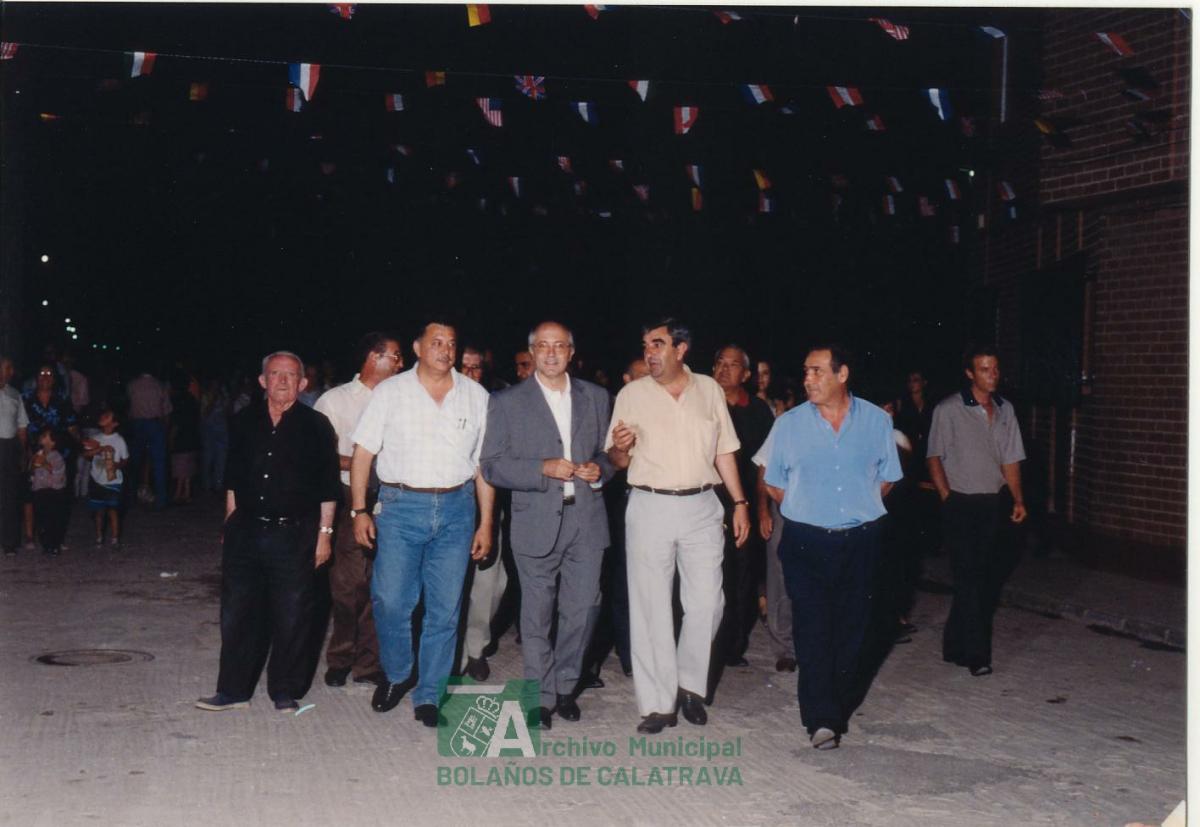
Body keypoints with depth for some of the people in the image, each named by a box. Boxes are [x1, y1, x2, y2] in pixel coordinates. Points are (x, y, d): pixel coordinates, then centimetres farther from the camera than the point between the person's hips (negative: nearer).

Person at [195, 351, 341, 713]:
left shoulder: (316, 426, -2)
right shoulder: (244, 422, 9)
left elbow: (328, 487, -2)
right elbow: (233, 480, 16)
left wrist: (324, 533, -5)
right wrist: (230, 523, 13)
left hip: (294, 534, -3)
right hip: (246, 532, 4)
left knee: (292, 618, 3)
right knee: (236, 613, 7)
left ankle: (285, 691, 16)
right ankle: (233, 690, 18)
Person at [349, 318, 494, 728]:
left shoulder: (476, 397, 7)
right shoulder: (390, 392, 3)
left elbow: (485, 463, 8)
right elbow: (363, 453, 3)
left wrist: (486, 524, 5)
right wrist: (359, 511, -4)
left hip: (456, 509, 1)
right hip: (401, 506, -1)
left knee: (445, 609, 4)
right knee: (389, 600, -5)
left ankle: (428, 694, 17)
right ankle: (397, 674, 22)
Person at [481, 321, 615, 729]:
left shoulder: (596, 397, 11)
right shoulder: (508, 403, 1)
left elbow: (608, 450, 20)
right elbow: (492, 466, -4)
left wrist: (600, 469, -3)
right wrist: (544, 469, -16)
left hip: (587, 518, 3)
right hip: (537, 522, -3)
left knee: (583, 608, 6)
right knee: (537, 615, 3)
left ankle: (565, 686, 25)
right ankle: (542, 696, 16)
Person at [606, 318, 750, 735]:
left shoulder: (709, 389, 7)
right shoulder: (632, 394, 2)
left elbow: (724, 452, 11)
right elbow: (618, 461, 4)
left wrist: (739, 502, 6)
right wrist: (620, 447, -19)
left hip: (702, 506, 1)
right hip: (649, 508, -1)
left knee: (706, 603, 1)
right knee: (651, 607, 1)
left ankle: (690, 685, 22)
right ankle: (658, 703, 9)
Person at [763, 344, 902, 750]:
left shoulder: (877, 420, 3)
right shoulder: (789, 424, 1)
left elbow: (886, 478, 14)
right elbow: (775, 485, 10)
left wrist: (860, 508, 8)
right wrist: (807, 509, 8)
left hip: (860, 541, 2)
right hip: (806, 541, -1)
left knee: (851, 631, 7)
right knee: (812, 630, -9)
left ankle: (838, 711, 21)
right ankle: (821, 719, -10)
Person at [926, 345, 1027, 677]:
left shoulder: (1005, 409, 7)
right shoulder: (949, 409, -7)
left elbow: (1011, 459, 10)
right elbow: (934, 457, -3)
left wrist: (1018, 499, 1)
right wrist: (947, 499, -9)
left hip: (994, 503, 5)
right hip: (962, 504, -5)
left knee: (987, 578, 9)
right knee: (969, 578, -7)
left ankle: (957, 645, 22)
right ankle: (975, 654, -2)